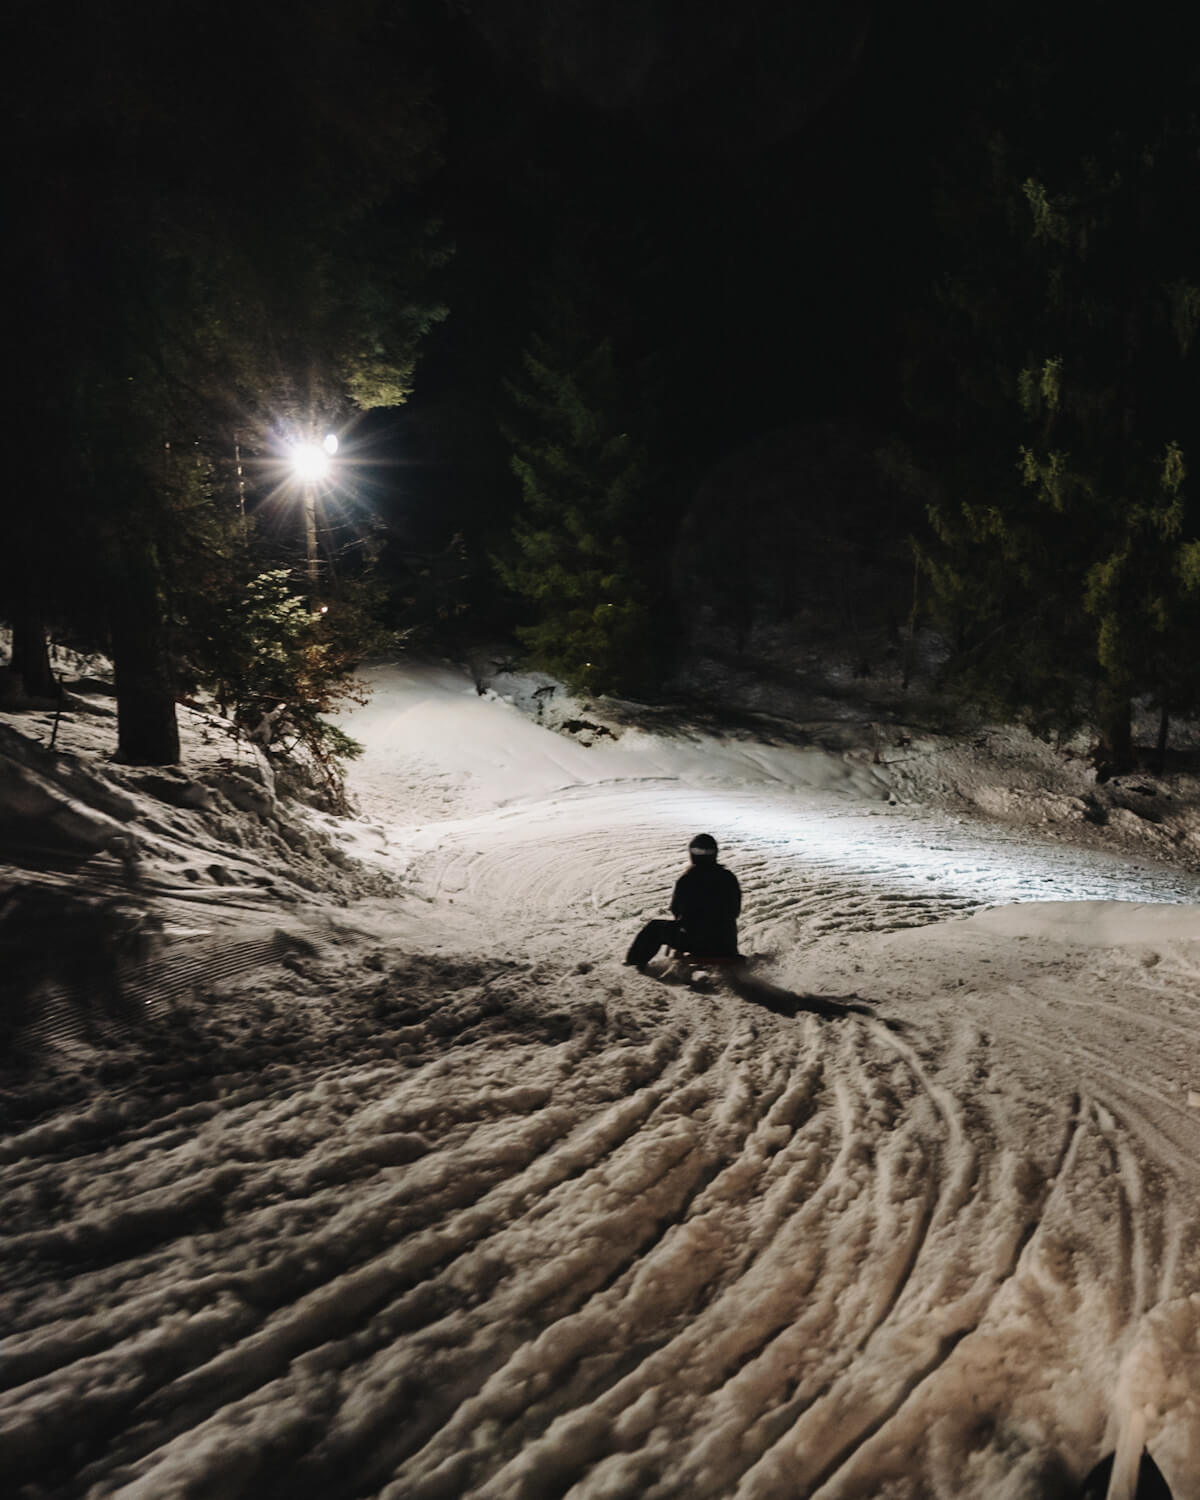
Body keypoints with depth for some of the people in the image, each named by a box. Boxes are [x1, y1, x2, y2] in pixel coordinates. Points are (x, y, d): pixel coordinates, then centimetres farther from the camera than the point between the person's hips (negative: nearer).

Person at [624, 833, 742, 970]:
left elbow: (675, 910, 1)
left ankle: (636, 959, 30)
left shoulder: (685, 879, -15)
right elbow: (736, 911, 6)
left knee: (655, 927, 19)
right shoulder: (729, 878, -7)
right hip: (726, 944, 3)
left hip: (694, 942, -2)